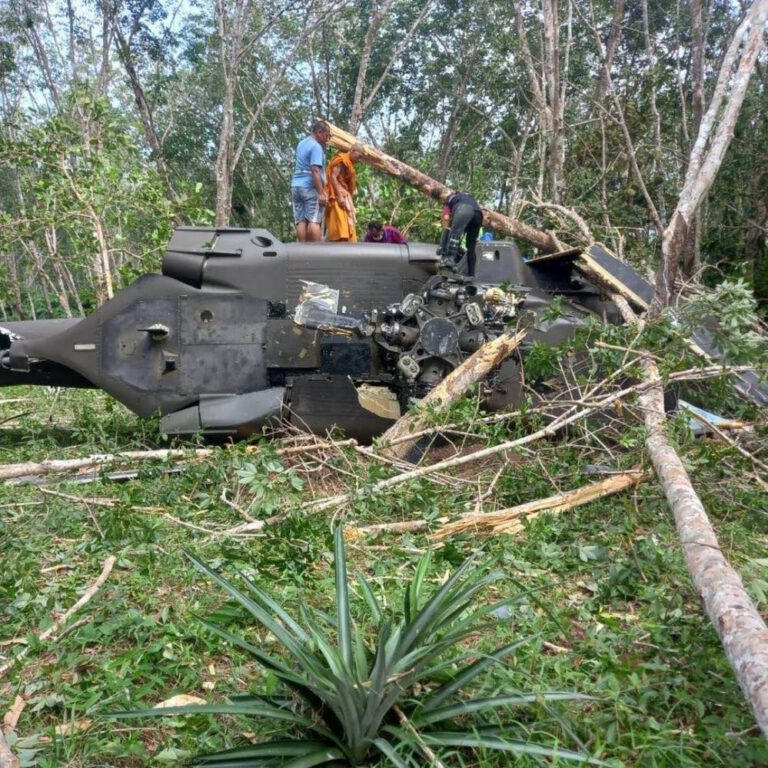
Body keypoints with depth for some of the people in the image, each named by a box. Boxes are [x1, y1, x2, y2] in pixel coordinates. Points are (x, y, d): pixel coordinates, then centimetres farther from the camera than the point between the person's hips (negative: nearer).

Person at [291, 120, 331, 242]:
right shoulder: (316, 147, -10)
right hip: (310, 188, -8)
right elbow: (315, 171, -19)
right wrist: (321, 193, -22)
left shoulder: (301, 143, 17)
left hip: (296, 186, 8)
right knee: (314, 221, -10)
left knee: (301, 221, 2)